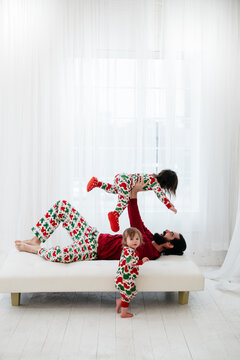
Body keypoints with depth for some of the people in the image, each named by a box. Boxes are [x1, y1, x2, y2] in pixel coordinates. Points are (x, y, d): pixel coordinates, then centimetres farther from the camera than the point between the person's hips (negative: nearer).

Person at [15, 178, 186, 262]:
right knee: (62, 205, -1)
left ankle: (36, 249, -8)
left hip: (94, 249, -9)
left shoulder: (148, 251, -17)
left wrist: (134, 194, -32)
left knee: (64, 255, -41)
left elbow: (136, 226, -29)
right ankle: (37, 240, 6)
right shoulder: (150, 238, 10)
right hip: (94, 235, 9)